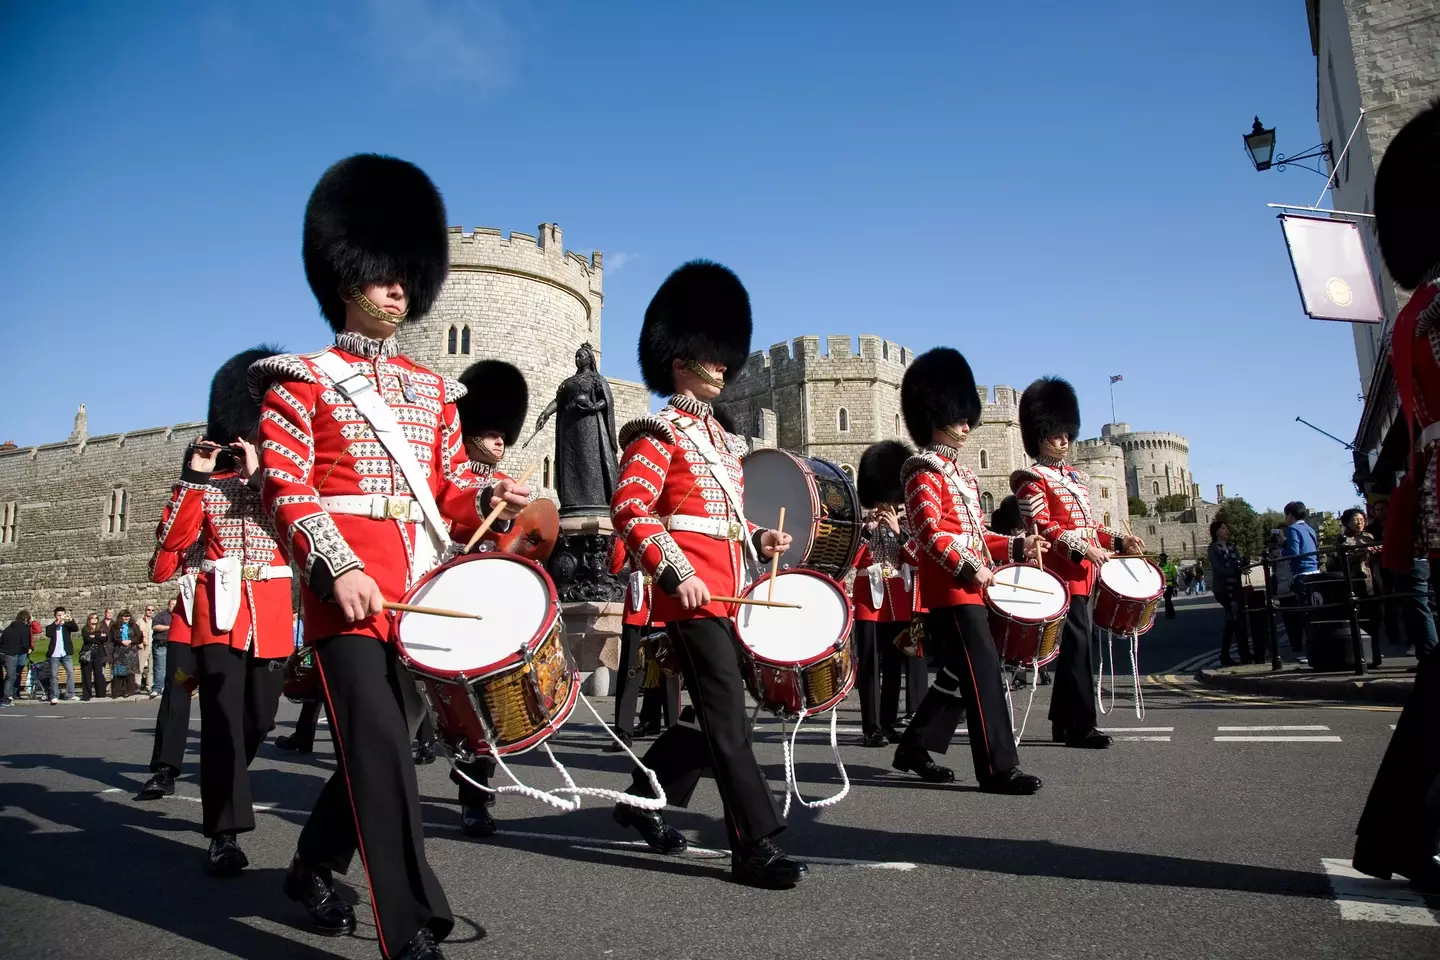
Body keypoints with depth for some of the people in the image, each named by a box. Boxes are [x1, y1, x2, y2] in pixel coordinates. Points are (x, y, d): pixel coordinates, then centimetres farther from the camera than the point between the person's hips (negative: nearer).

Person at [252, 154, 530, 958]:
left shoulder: (432, 389, 17)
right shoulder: (301, 379, 2)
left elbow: (449, 484, 14)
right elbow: (285, 489, -7)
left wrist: (489, 499, -9)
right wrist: (338, 569, -22)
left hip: (424, 590, 6)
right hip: (349, 590, -6)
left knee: (377, 744, 16)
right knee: (382, 756, -9)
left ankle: (313, 870, 39)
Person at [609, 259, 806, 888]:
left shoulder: (719, 436, 20)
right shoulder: (659, 433, -7)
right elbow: (629, 508, -17)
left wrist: (758, 539, 8)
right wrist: (677, 572, -24)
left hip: (726, 593, 9)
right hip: (692, 594, -9)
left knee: (710, 712, 16)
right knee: (728, 717, -8)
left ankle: (641, 801, 33)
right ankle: (756, 846, -2)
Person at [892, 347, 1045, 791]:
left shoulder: (962, 473, 21)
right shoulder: (924, 472, -9)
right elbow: (930, 533, -19)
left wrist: (1017, 546, 10)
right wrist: (969, 569, -25)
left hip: (968, 589, 10)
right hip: (952, 589, -10)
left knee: (957, 676, 13)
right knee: (983, 675, -8)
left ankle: (914, 749, 23)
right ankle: (999, 769, -2)